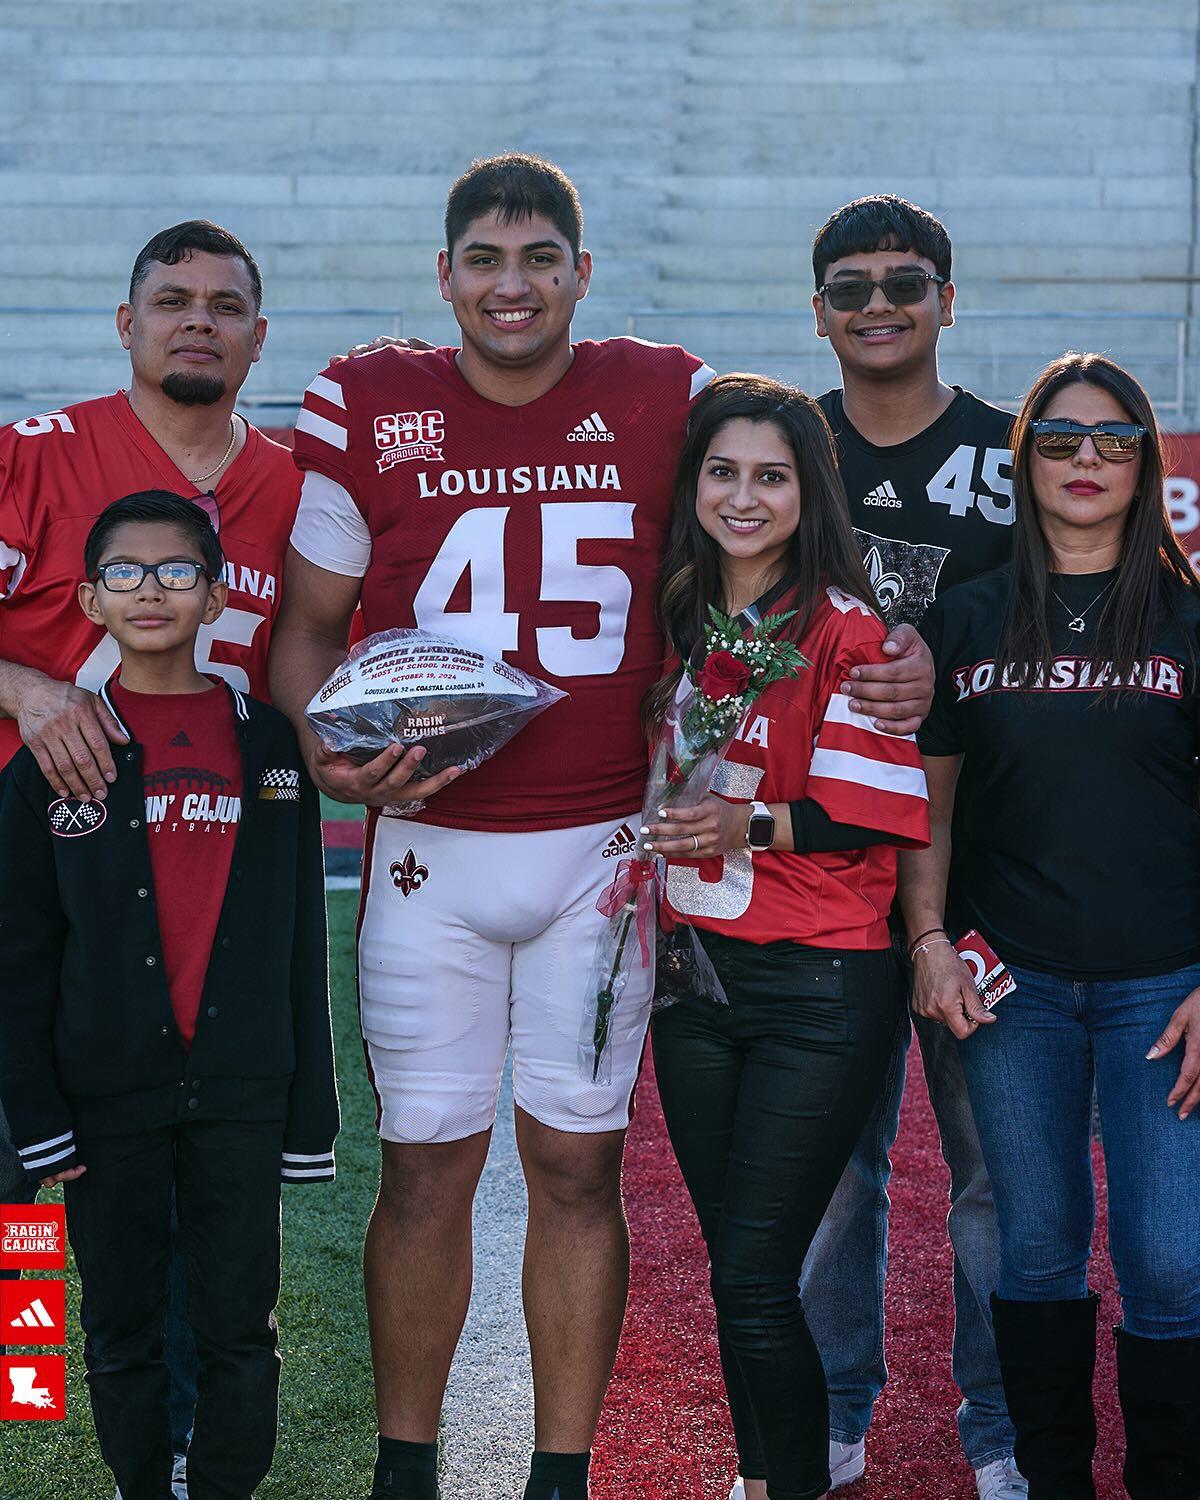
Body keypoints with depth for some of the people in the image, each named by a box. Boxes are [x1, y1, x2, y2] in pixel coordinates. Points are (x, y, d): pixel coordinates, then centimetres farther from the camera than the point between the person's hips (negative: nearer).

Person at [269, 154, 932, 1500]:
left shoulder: (667, 400, 0)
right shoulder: (366, 407, 0)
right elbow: (306, 627, 5)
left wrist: (897, 645, -7)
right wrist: (331, 745, -15)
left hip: (606, 851, 0)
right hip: (429, 844, 0)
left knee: (579, 1162, 6)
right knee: (425, 1165, 5)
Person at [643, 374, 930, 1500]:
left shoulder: (847, 630, -9)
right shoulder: (676, 622, 9)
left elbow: (875, 814, -14)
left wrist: (750, 826, -24)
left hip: (818, 985, -6)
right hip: (695, 969, 6)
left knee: (753, 1277, -6)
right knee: (730, 1263, 12)